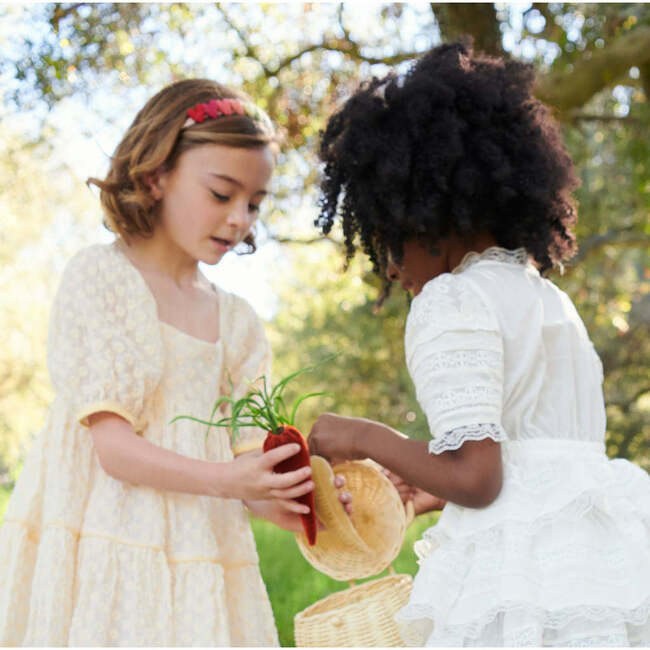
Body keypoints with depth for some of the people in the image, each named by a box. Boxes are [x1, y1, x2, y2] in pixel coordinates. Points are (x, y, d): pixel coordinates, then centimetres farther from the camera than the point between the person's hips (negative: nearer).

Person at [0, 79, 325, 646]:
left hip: (198, 565, 4)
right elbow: (111, 443, -12)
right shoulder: (99, 275, -3)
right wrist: (226, 480, -24)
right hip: (104, 551, -4)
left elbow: (245, 455, 7)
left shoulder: (238, 321, 12)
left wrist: (276, 498, -15)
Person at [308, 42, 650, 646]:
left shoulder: (453, 300, -7)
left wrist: (364, 438, -1)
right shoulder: (550, 298, 19)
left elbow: (474, 476, -16)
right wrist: (429, 488, 28)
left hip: (522, 583, -9)